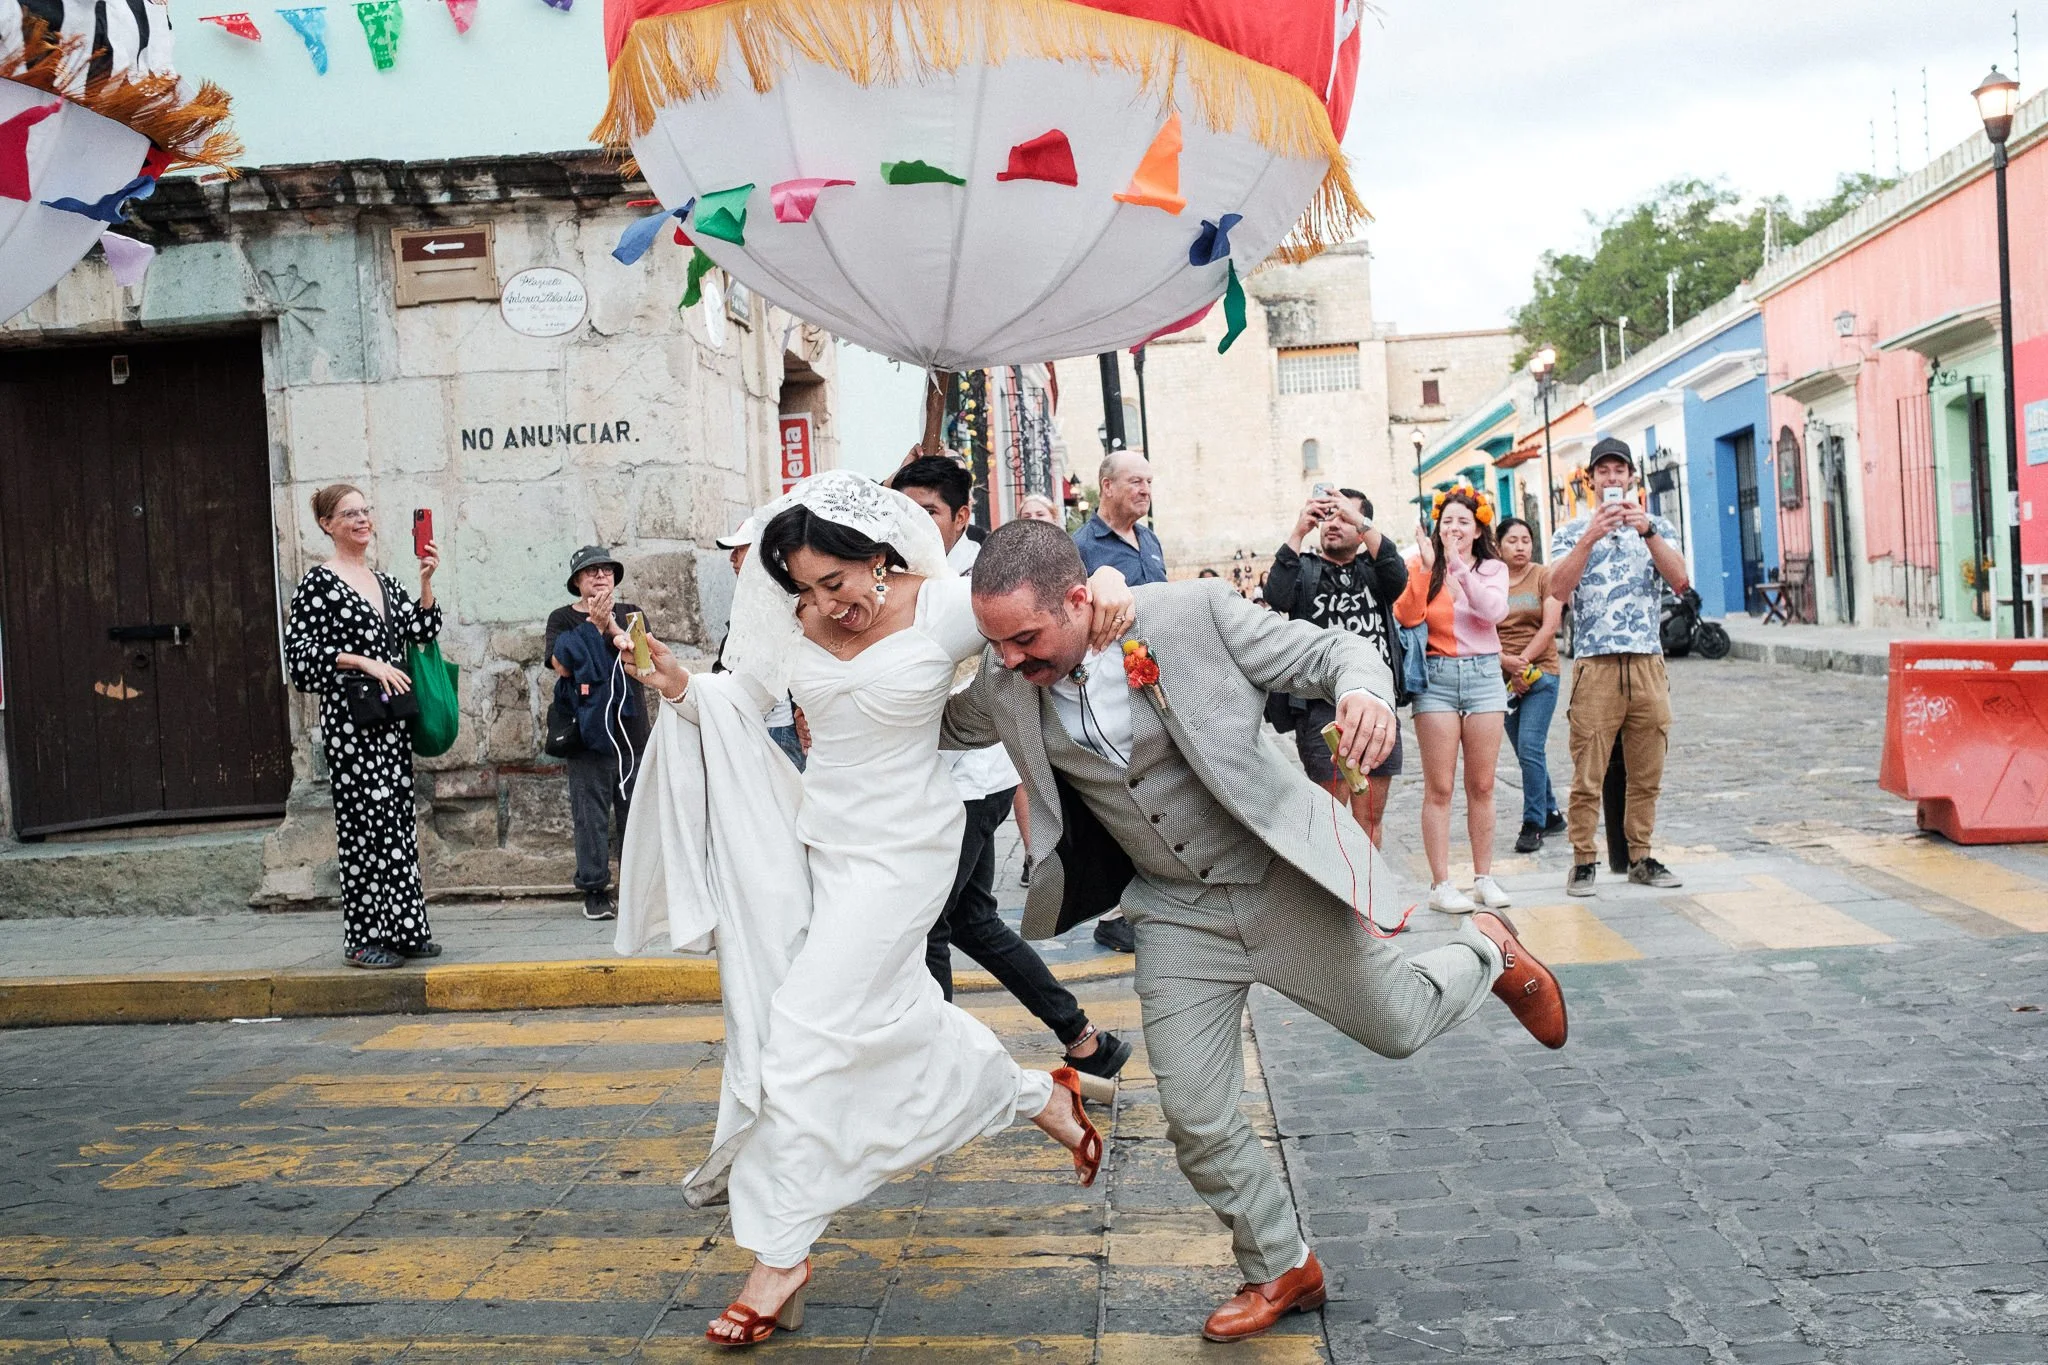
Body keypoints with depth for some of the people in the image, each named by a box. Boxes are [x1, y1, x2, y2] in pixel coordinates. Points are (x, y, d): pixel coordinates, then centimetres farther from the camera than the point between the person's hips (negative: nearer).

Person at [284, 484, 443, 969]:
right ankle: (363, 938, 0)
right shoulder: (320, 582, -4)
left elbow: (422, 630, 12)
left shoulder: (384, 581, 17)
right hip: (349, 715, -7)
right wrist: (364, 662, -16)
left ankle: (402, 930, 15)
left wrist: (426, 582, 0)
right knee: (365, 819, -7)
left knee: (398, 818, 8)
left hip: (392, 715, 7)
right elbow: (299, 651, -10)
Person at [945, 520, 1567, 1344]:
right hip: (1176, 911, 3)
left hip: (1282, 876, -3)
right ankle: (1280, 1269, 27)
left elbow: (1333, 653, -14)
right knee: (1195, 1121, 2)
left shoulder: (1194, 613, -22)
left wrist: (1364, 691, -37)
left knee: (1397, 1027, 11)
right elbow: (947, 728, 11)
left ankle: (1486, 952, 45)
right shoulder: (1005, 688, -10)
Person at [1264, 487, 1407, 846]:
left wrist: (1360, 520, -18)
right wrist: (1298, 532, -18)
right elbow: (1277, 597, -13)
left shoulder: (1372, 569, 14)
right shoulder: (1303, 569, 9)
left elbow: (1398, 576, -10)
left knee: (1370, 821, 9)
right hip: (1323, 709, -3)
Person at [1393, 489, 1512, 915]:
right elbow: (1405, 618, -10)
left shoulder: (1492, 568, 9)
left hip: (1483, 674, 2)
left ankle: (1484, 877, 15)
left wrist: (1459, 566, -15)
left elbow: (1494, 611, -11)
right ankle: (1440, 884, 0)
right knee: (1439, 788, -3)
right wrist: (1426, 569, -18)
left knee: (1482, 786, 6)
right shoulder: (1422, 568, 4)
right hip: (1436, 676, -2)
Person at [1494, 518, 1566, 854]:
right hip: (1503, 677, 3)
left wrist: (1523, 662, -14)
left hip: (1540, 673, -3)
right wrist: (1506, 662, -15)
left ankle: (1533, 824, -7)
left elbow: (1550, 626, -6)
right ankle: (1551, 814, 25)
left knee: (1530, 748, -13)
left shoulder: (1544, 577, 2)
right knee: (1526, 752, 10)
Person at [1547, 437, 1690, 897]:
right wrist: (1590, 537, -16)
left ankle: (1640, 858, 17)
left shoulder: (1656, 528, 14)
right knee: (1587, 776, -4)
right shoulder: (1572, 532, 9)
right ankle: (1584, 860, 4)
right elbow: (1558, 590, -8)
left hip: (1648, 665, 2)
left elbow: (1680, 580, -4)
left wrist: (1647, 531, -14)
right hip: (1594, 666, -2)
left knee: (1647, 774, 7)